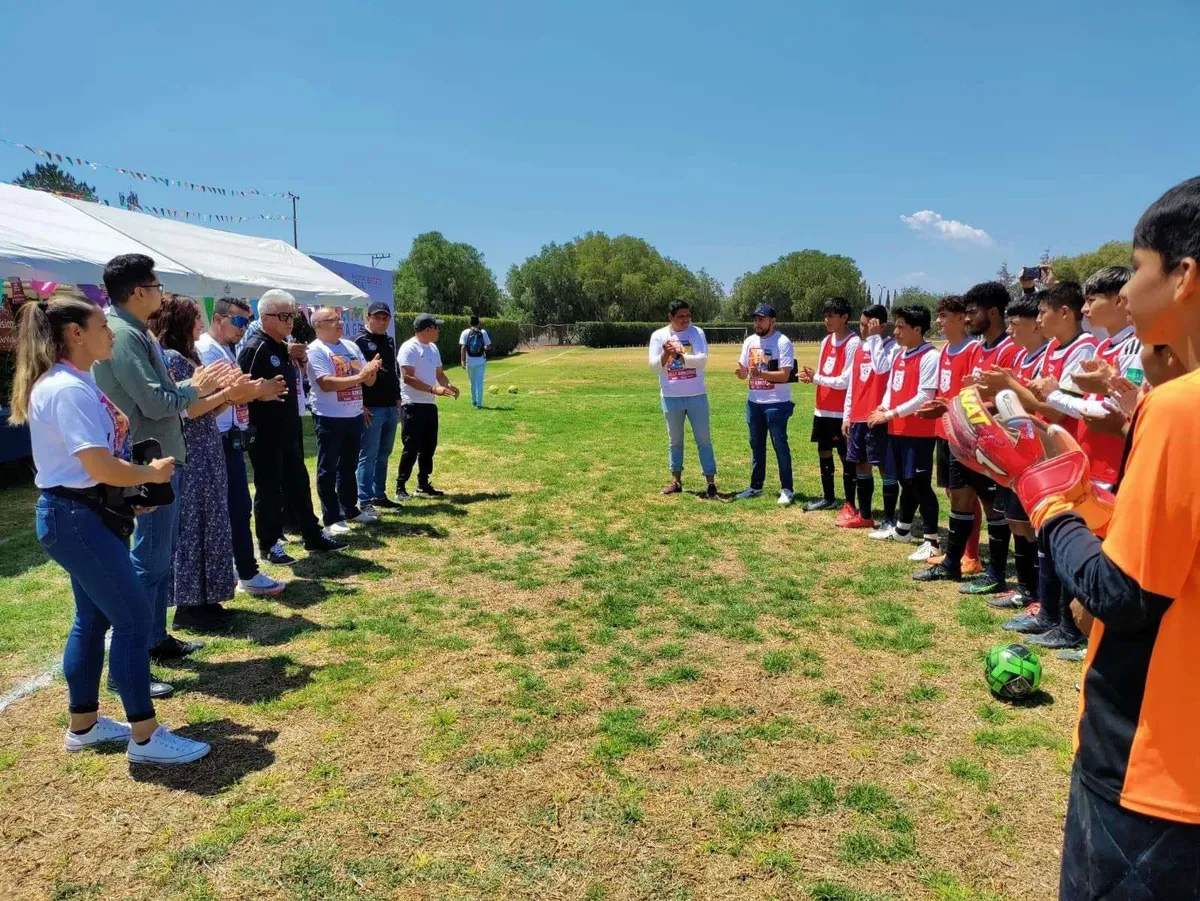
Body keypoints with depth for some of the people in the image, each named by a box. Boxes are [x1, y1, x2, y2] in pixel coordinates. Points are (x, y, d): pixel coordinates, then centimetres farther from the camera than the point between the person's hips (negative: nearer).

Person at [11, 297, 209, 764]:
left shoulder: (72, 383, 12)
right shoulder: (68, 389, -21)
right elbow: (102, 469, -24)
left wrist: (136, 489, 9)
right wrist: (152, 473, -8)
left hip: (83, 514, 10)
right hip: (75, 517, -10)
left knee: (94, 617, 17)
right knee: (134, 617, -7)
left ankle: (83, 725, 30)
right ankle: (145, 736, 2)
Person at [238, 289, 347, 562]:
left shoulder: (284, 347, 12)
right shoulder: (253, 347, -14)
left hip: (289, 430, 9)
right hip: (265, 433, -9)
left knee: (299, 483, 15)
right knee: (268, 489, 2)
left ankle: (312, 535, 26)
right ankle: (269, 544, 14)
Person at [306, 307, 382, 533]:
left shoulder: (351, 346, 9)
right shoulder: (315, 350, -11)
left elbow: (369, 381, 10)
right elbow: (327, 384, -23)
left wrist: (372, 370, -13)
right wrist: (359, 376, -24)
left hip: (354, 416, 7)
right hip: (329, 418, -7)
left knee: (349, 466, 18)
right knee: (328, 469, 3)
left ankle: (350, 510, 30)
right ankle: (332, 518, 9)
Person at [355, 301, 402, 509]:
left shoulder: (390, 342, 15)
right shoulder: (361, 342, -7)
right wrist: (362, 406, -17)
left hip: (391, 407, 7)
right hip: (371, 408, -7)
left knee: (383, 455, 13)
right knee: (368, 456, -3)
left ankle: (380, 495, 22)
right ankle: (365, 501, 1)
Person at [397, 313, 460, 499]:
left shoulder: (433, 348, 14)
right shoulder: (409, 348, -13)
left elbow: (438, 373, 20)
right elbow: (408, 378, -20)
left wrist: (448, 385, -1)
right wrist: (433, 389, -26)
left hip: (430, 404, 9)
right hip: (413, 405, -9)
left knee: (429, 446, 12)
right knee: (411, 447, -7)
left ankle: (423, 485, 22)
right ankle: (400, 487, 3)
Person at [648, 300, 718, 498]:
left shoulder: (697, 332, -3)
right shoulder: (658, 335, 0)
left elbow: (702, 360, -15)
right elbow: (654, 366, -7)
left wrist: (678, 356, -26)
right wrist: (666, 354, -26)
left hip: (696, 395, -1)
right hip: (671, 397, 1)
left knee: (704, 439, 2)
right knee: (674, 440, 13)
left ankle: (711, 482, 7)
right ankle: (676, 480, 25)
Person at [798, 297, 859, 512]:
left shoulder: (853, 344, -15)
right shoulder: (826, 340, 10)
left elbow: (846, 381, -19)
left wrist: (816, 378, -13)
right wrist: (811, 376, -7)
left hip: (842, 411, -8)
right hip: (822, 409, 8)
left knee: (846, 457, 2)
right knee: (823, 453, 16)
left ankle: (850, 503, 12)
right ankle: (828, 498, 30)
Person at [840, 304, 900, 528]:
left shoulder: (893, 348, -8)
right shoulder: (860, 348, 14)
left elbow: (881, 368, -29)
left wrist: (874, 337, -19)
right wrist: (846, 416, 15)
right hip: (858, 417, 8)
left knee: (885, 468, -2)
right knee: (861, 465, 13)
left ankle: (889, 519, 6)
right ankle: (865, 515, 24)